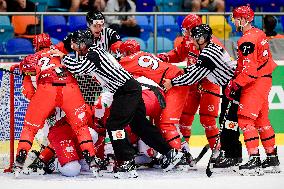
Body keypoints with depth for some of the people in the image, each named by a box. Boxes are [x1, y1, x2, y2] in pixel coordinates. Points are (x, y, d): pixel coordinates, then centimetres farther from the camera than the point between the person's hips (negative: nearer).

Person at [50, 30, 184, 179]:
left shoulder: (93, 54, -14)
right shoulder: (95, 51, 15)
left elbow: (78, 68, -27)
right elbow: (82, 69, 24)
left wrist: (63, 56, -13)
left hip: (126, 91, -10)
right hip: (132, 88, 10)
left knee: (114, 124, -11)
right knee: (139, 124, 17)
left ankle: (127, 165, -13)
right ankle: (170, 153, 23)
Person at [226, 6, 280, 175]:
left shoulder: (247, 40, -18)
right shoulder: (258, 34, 13)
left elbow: (249, 70, -23)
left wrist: (234, 84, -16)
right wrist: (236, 75, 14)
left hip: (255, 83, -10)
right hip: (265, 79, 10)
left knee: (245, 119, -11)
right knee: (261, 120, 16)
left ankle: (254, 160, -16)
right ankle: (272, 158, 22)